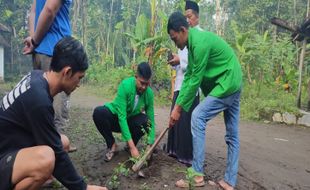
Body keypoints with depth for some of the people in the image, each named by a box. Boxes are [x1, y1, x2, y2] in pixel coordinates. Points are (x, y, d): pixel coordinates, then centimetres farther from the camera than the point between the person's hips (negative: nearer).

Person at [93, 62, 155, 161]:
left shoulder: (149, 93, -17)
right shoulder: (126, 85, -29)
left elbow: (151, 119, -12)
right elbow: (121, 116, -34)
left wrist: (150, 145, -24)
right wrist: (132, 146, -37)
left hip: (130, 121, 2)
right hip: (115, 117, -2)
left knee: (145, 121, -30)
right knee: (98, 112, -33)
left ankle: (131, 145, -1)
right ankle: (112, 144, -10)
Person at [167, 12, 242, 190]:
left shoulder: (200, 43, -20)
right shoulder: (194, 42, 12)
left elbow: (195, 80, -19)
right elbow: (188, 76, 10)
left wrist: (179, 108, -11)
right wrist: (177, 105, 6)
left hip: (226, 84, -10)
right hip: (232, 85, 10)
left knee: (198, 117, -11)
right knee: (232, 135, 10)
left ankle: (197, 174, -4)